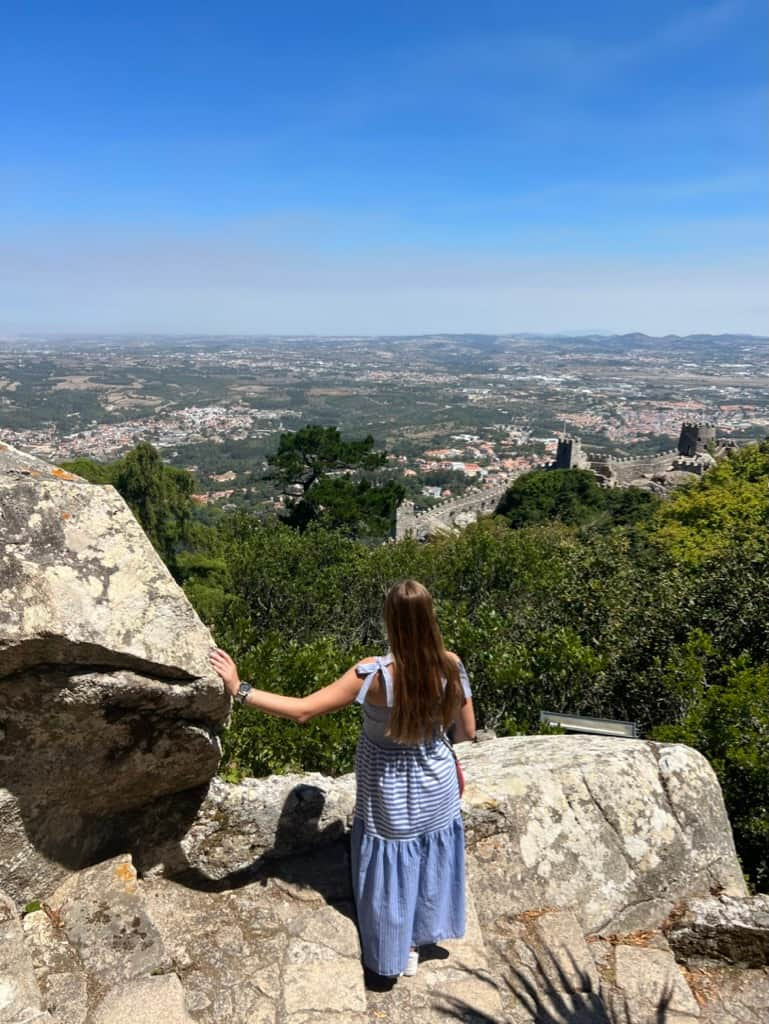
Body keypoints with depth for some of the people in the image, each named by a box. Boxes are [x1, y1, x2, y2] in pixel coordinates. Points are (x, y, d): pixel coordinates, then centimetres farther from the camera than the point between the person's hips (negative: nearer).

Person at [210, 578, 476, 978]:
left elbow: (302, 710, -31)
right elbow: (467, 731, -9)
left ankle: (400, 952, 45)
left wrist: (240, 689, -24)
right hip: (437, 785, 3)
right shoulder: (450, 666, -22)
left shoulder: (374, 673, -33)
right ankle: (421, 933, 51)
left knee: (393, 865, 22)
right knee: (430, 857, 27)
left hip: (390, 794, -3)